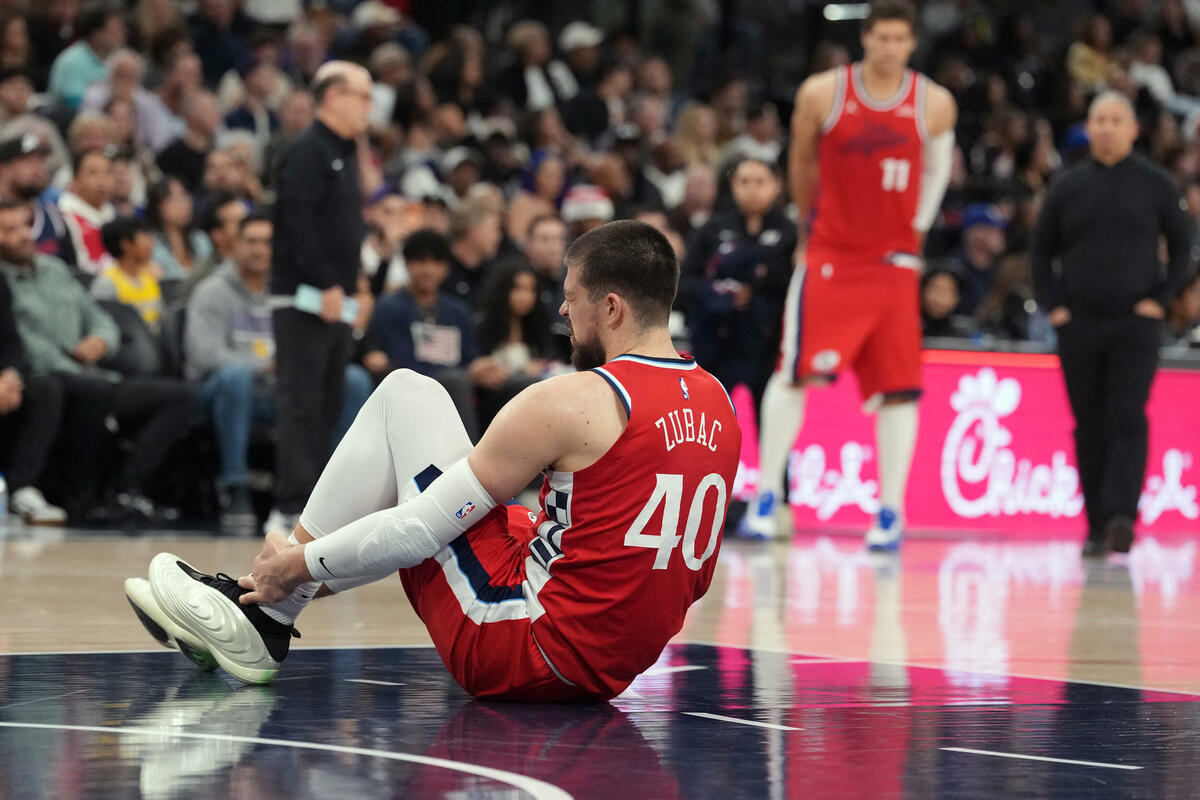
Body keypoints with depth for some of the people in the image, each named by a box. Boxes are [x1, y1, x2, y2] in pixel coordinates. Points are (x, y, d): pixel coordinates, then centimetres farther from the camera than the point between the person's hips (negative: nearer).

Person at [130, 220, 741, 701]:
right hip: (610, 668, 8)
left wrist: (300, 563, 1)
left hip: (514, 648, -8)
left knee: (405, 395, 1)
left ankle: (262, 608, 8)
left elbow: (422, 530, -14)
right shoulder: (717, 406, 6)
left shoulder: (571, 403, -16)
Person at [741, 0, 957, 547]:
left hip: (894, 264, 2)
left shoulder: (934, 105, -1)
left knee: (899, 389, 0)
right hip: (831, 256, -2)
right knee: (796, 375, -7)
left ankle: (891, 511, 6)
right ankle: (767, 493, 3)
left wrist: (916, 231, 12)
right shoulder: (822, 94, -6)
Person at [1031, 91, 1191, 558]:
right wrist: (1052, 305, 3)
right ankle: (1096, 527, 8)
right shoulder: (1068, 187, 9)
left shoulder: (1155, 185, 4)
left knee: (1128, 418, -15)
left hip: (1135, 325, -2)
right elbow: (1041, 250, 15)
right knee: (1090, 427, 3)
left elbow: (1182, 247, 8)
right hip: (1078, 324, 2)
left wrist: (1161, 299, -3)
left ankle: (1122, 515, -23)